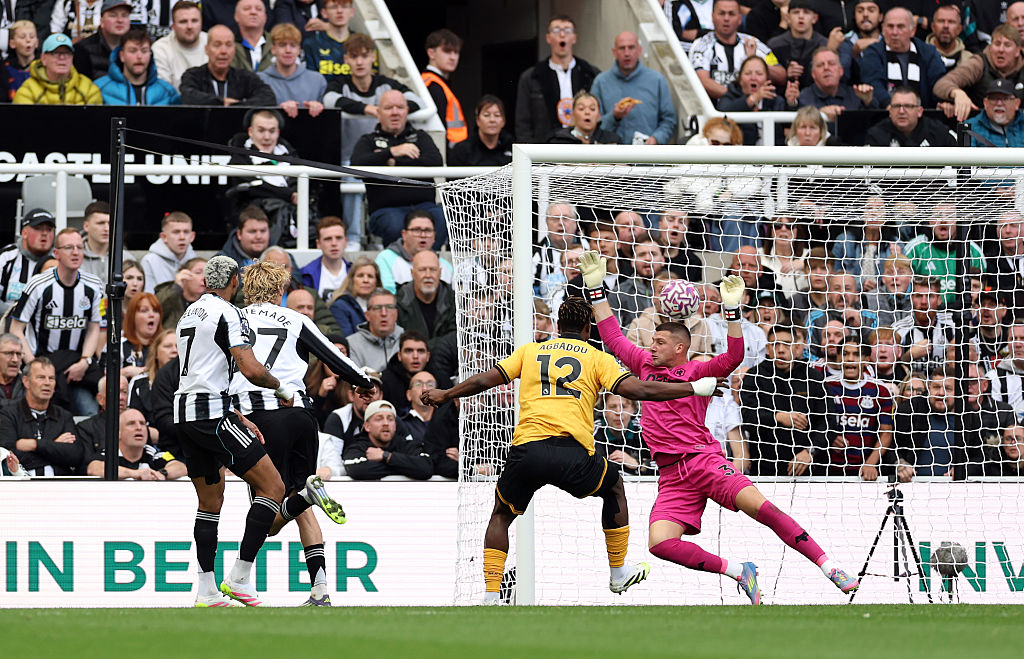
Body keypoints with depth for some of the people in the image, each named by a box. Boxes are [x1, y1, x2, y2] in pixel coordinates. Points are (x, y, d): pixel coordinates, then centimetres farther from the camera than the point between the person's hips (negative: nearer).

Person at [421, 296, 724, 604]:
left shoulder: (530, 351, 20)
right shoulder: (597, 358, 14)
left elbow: (484, 380, 17)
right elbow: (638, 389, 3)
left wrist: (444, 395, 34)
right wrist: (695, 388, 10)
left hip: (526, 449, 1)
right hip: (573, 453, -1)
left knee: (501, 514, 25)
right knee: (614, 487, 30)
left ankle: (490, 596, 9)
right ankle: (619, 573, 35)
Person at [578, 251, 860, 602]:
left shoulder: (697, 371, 5)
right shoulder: (646, 365, 19)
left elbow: (733, 358, -10)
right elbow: (613, 337, 24)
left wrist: (732, 309, -18)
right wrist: (595, 288, 20)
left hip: (703, 460, -4)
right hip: (671, 476, 4)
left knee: (762, 507, -23)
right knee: (659, 543, -21)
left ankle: (830, 568, -22)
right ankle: (738, 572, -8)